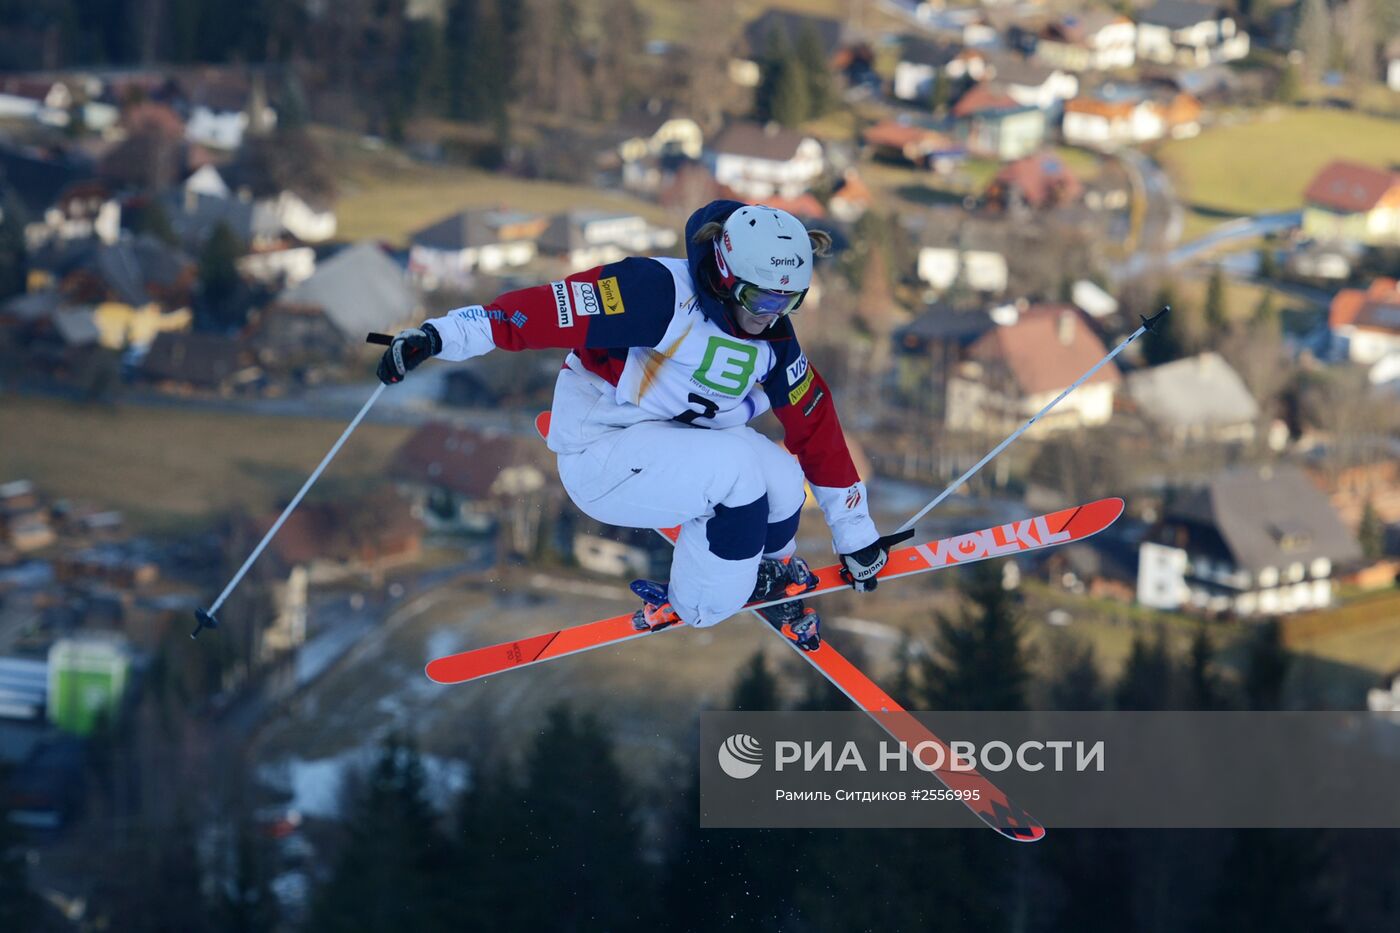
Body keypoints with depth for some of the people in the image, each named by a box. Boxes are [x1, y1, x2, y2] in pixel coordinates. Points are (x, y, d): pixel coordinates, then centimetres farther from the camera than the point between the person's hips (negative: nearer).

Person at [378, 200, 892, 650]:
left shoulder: (772, 342, -1)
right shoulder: (662, 294, -24)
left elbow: (817, 432, 5)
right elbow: (553, 308, -31)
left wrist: (856, 538, 10)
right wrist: (437, 336, -39)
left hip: (677, 443, 7)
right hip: (598, 455, -7)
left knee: (781, 478, -18)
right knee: (738, 467, -29)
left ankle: (771, 571, 16)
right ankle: (699, 610, -10)